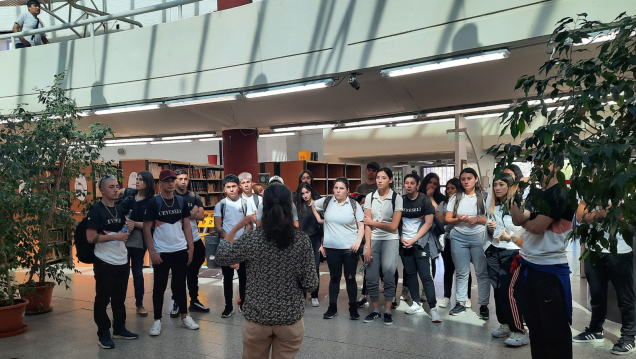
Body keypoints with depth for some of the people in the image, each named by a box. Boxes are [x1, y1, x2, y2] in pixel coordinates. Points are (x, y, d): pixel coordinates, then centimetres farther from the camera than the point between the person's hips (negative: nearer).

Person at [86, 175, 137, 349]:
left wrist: (129, 228, -1)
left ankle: (119, 329, 27)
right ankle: (103, 333, 15)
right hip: (104, 263, -7)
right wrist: (115, 236, -20)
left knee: (119, 298, 16)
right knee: (102, 299, 4)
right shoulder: (96, 210, -11)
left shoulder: (120, 209, 11)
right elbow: (91, 237, -17)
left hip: (122, 261, 7)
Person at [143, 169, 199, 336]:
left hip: (181, 250, 3)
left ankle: (185, 317, 22)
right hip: (161, 252, -3)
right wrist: (152, 252, -12)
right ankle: (157, 320, 17)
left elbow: (186, 225, 8)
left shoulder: (181, 201, 5)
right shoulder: (153, 203, -7)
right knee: (159, 287, 6)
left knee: (180, 285, 13)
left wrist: (191, 247, 2)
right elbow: (147, 229, -6)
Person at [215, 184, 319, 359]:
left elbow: (221, 257, 3)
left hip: (257, 318, 0)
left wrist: (236, 227, 11)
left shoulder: (251, 239, -13)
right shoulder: (302, 240, -12)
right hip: (290, 318, 0)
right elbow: (311, 285, -9)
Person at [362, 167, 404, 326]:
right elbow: (367, 224, -1)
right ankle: (375, 311, 16)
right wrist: (367, 247, -7)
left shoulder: (396, 198, -3)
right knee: (371, 278, 0)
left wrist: (373, 222, -4)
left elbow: (393, 226, -6)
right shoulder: (370, 197, 3)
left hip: (390, 239, -2)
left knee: (388, 273, -16)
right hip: (373, 239, 2)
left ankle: (388, 311, -1)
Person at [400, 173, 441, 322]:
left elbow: (428, 223, -8)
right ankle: (416, 304, 19)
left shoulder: (425, 200, -4)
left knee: (426, 275, -7)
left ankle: (433, 308, -6)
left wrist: (413, 240, -12)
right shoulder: (400, 200, 5)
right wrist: (401, 238, -5)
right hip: (405, 242, 4)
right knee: (410, 273, 8)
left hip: (420, 242, -4)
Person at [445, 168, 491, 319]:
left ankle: (484, 305, 7)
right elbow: (447, 219, 7)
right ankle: (461, 303, 14)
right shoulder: (455, 197, 9)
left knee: (482, 272, -2)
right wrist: (458, 219, -12)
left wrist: (477, 219, -15)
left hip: (478, 237, -2)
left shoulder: (484, 196, 3)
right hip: (459, 237, 2)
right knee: (462, 272, 7)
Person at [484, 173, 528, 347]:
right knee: (497, 290, 8)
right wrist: (490, 228, -2)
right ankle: (505, 325, 21)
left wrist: (509, 236, -20)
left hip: (511, 251, -6)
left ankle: (519, 332, -6)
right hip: (494, 251, 6)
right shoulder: (493, 206, 13)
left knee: (507, 290, -12)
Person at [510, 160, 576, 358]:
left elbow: (537, 226, -18)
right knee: (534, 326, 19)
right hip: (527, 268, 8)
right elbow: (517, 219, -1)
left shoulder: (564, 195, -12)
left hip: (551, 271, -8)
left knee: (555, 330, 4)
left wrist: (524, 221, 1)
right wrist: (514, 195, -9)